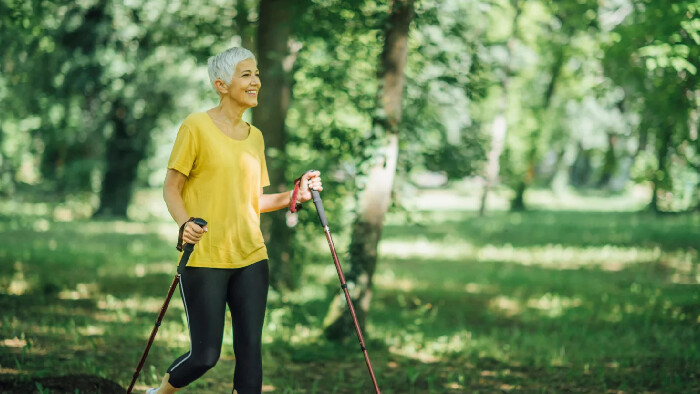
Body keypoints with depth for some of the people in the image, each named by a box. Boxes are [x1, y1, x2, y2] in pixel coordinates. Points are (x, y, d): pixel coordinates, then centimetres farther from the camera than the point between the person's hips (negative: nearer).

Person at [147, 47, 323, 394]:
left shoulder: (254, 136, 14)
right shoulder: (196, 127, -5)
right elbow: (171, 188, -4)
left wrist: (295, 195, 5)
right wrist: (185, 223, -23)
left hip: (250, 257, 6)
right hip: (203, 258, -6)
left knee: (250, 348, 0)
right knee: (205, 355, -4)